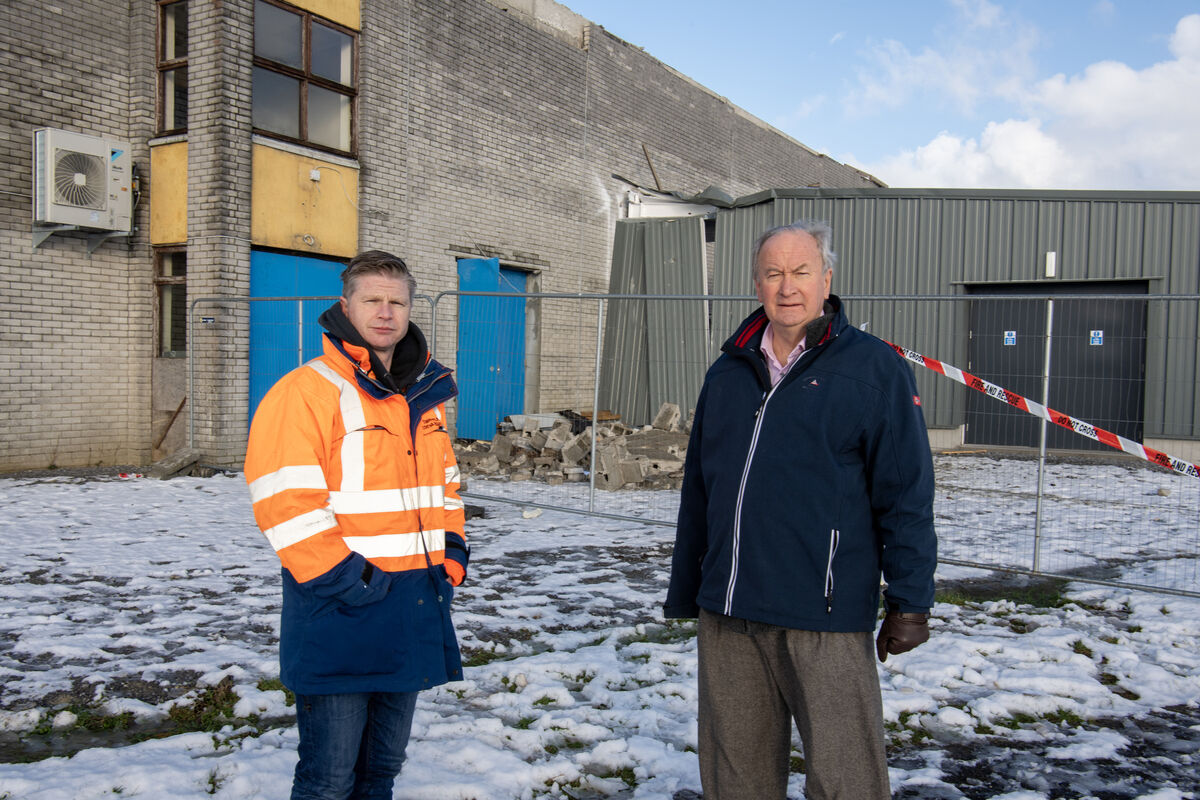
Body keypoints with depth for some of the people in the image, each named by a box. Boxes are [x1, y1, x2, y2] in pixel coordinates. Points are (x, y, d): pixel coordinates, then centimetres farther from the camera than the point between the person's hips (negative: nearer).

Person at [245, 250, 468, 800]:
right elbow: (284, 504, -17)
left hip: (414, 615, 7)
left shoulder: (425, 396, 13)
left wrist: (451, 556, 9)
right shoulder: (305, 392, -10)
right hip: (339, 615, -7)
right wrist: (348, 579, -18)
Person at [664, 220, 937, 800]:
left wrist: (909, 602, -6)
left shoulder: (873, 369, -2)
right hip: (726, 612, 5)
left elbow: (907, 495, -3)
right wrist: (685, 592, 18)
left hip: (824, 619, -5)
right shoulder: (727, 372, 12)